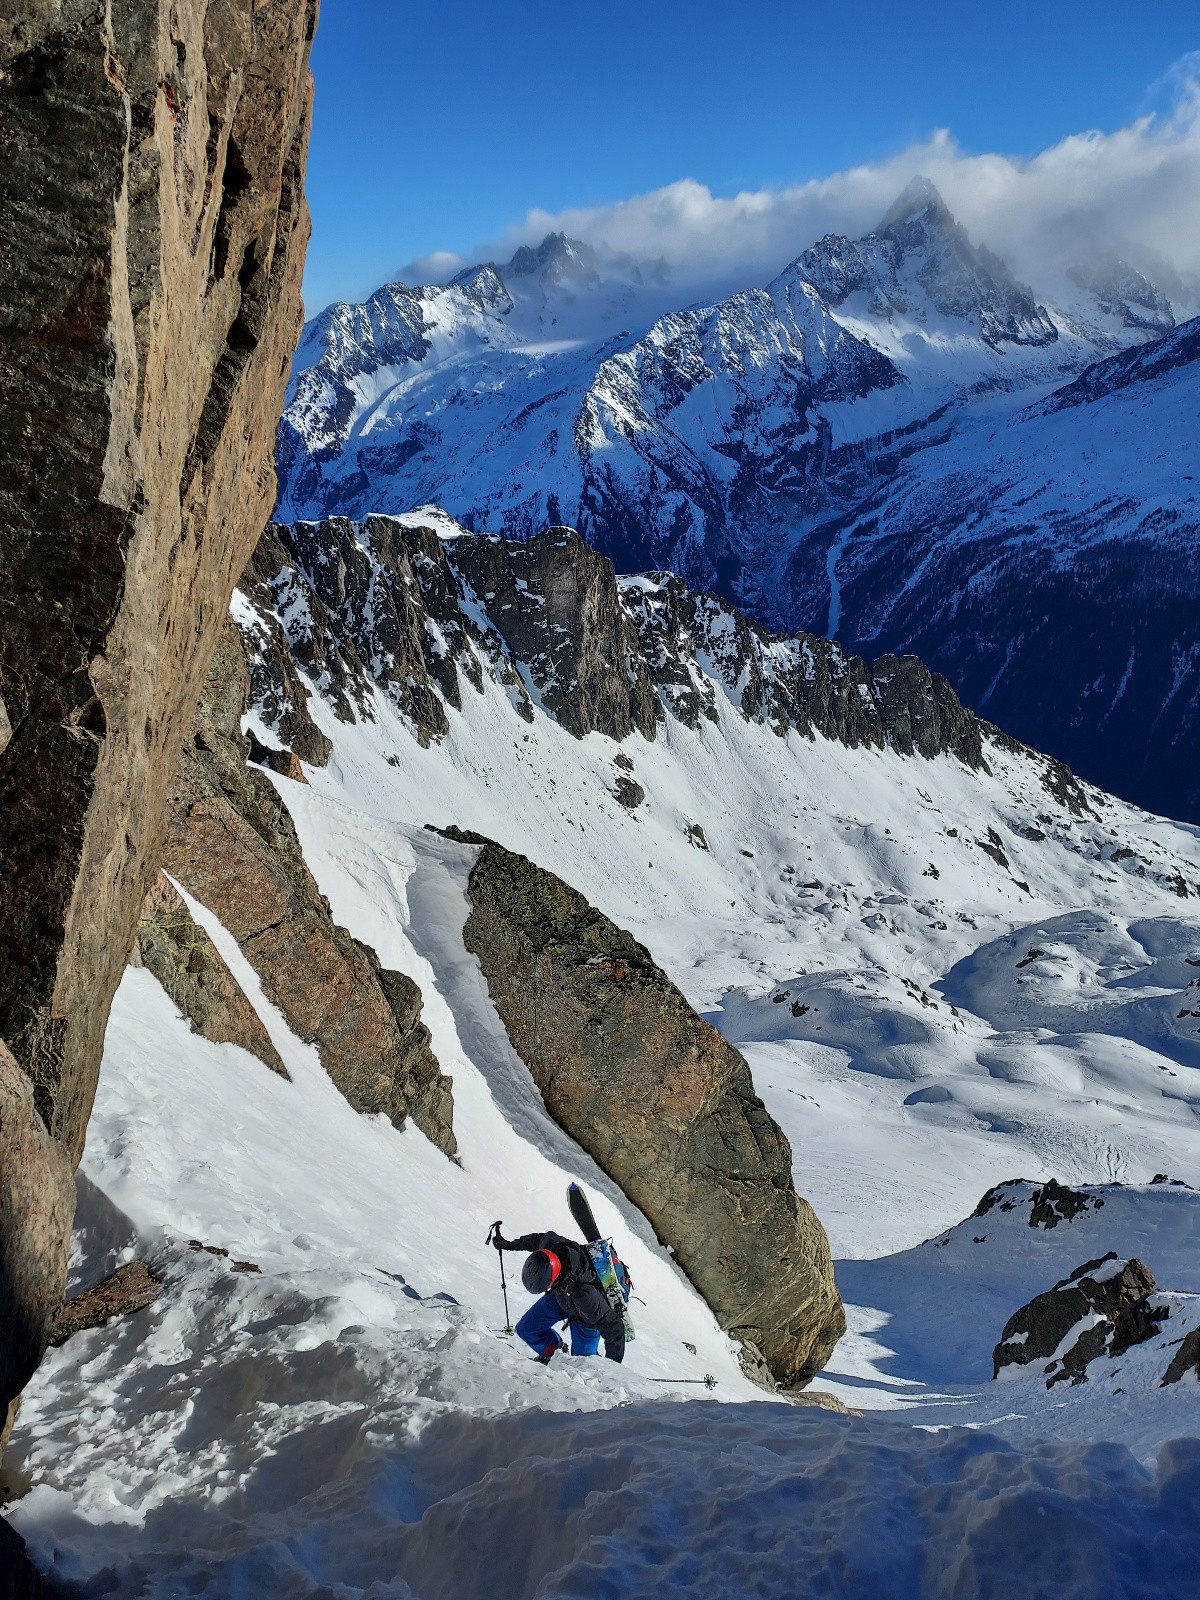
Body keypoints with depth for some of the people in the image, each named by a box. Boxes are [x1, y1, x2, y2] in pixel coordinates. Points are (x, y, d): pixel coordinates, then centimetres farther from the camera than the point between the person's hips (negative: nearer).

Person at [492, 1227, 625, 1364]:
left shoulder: (585, 1294, -48)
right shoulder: (551, 1243, -34)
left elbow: (613, 1326, -38)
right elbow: (538, 1239, -7)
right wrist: (510, 1244, 6)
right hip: (562, 1294, 6)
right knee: (525, 1329, 9)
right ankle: (556, 1351, 34)